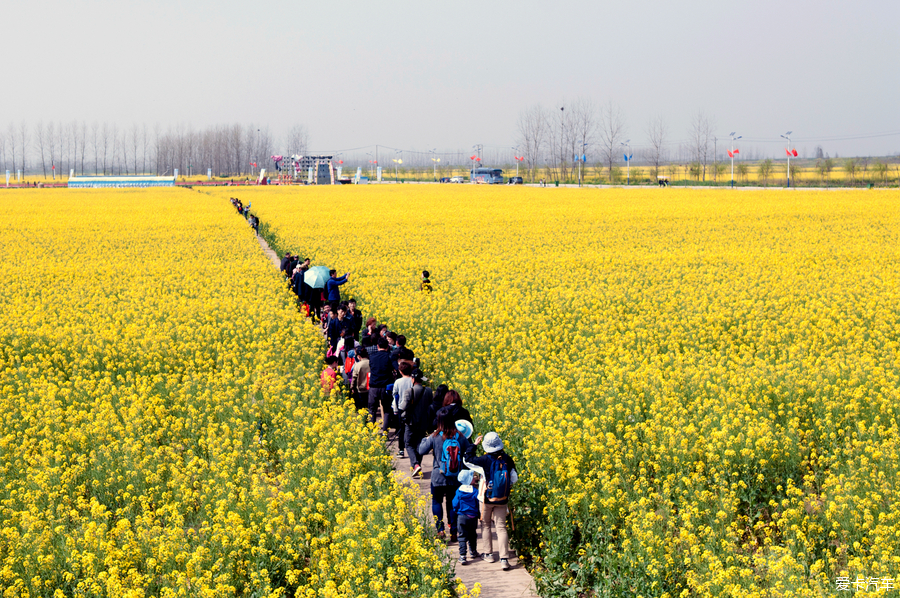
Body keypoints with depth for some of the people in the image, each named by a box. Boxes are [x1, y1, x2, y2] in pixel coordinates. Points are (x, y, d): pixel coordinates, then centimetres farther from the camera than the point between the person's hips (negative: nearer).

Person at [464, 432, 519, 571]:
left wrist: (474, 445, 3)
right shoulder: (507, 460, -7)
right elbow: (514, 478, 5)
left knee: (485, 525, 18)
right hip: (502, 500, 2)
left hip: (487, 499, -2)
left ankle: (488, 554, 24)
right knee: (501, 527, 2)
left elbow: (467, 460, -5)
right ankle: (504, 558, -8)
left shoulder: (485, 460, -16)